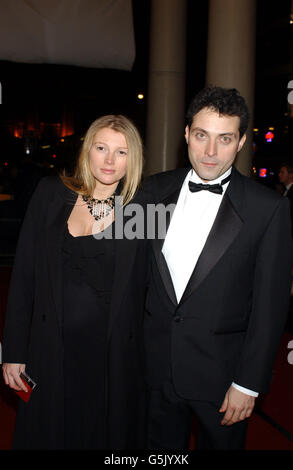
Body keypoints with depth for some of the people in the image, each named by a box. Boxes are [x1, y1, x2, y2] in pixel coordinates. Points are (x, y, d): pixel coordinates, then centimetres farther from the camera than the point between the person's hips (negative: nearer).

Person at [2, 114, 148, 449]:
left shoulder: (140, 208, -4)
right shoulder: (51, 193, -1)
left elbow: (141, 287, 0)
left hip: (113, 356, -1)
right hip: (51, 349, 1)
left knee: (108, 434, 17)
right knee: (49, 434, 18)